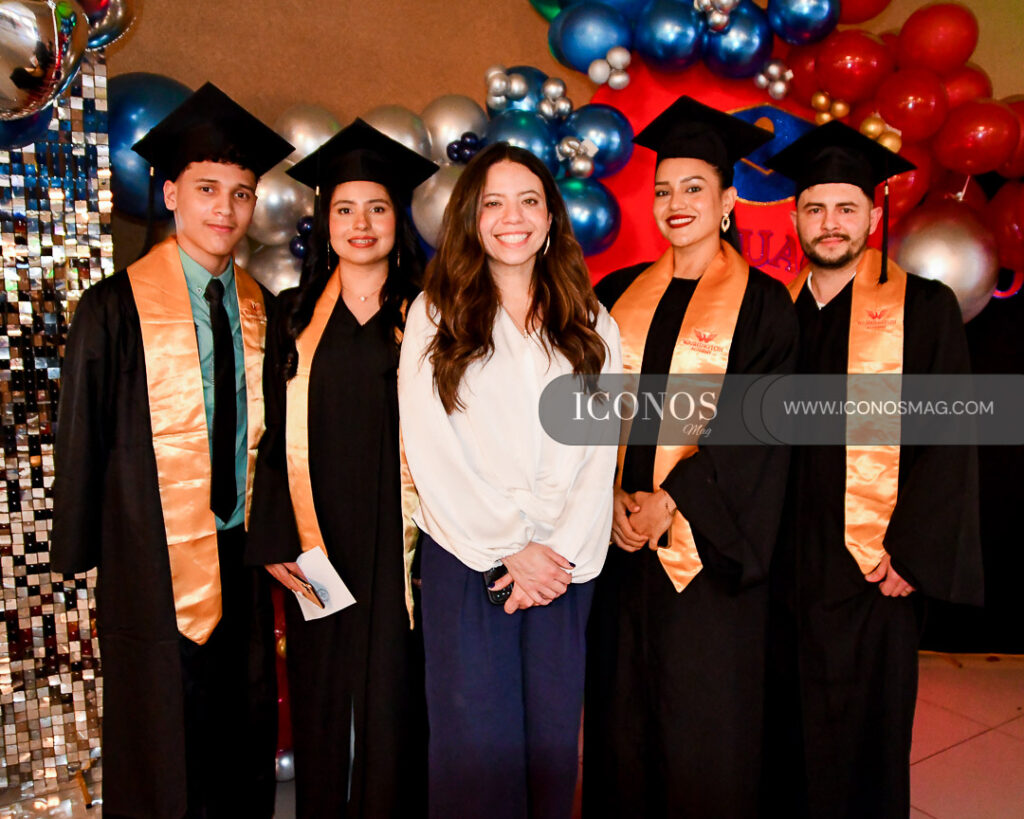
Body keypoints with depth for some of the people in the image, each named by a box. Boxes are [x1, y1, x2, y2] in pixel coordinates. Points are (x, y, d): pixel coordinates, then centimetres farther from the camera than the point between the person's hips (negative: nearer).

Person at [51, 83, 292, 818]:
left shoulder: (262, 310, 4)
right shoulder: (115, 309, -8)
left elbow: (267, 430, 8)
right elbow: (82, 441, -5)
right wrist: (80, 558, -3)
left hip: (243, 558, 4)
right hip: (155, 561, -3)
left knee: (245, 742, 16)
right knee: (162, 760, 11)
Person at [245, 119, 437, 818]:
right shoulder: (295, 318, 8)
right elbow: (277, 432, 6)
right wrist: (277, 539, -2)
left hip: (398, 539, -1)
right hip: (318, 543, 2)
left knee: (393, 698, 5)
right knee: (322, 701, 10)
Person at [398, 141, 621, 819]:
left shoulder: (591, 325, 10)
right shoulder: (434, 315, 3)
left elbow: (599, 451, 3)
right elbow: (430, 449, -5)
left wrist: (559, 552, -9)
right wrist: (511, 550, -9)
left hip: (564, 563, 2)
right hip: (466, 558, -2)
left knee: (552, 737, 9)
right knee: (476, 742, 3)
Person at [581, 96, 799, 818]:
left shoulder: (760, 303, -1)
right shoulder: (620, 293, 11)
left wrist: (672, 502, -16)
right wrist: (607, 493, -8)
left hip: (705, 537, -3)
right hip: (619, 538, 4)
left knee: (704, 718, 6)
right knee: (622, 708, 12)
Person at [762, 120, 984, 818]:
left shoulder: (923, 308, -2)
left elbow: (949, 439, -6)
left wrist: (909, 553, -12)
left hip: (870, 568, -3)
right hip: (785, 566, 3)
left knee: (863, 730, 8)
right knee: (787, 728, 13)